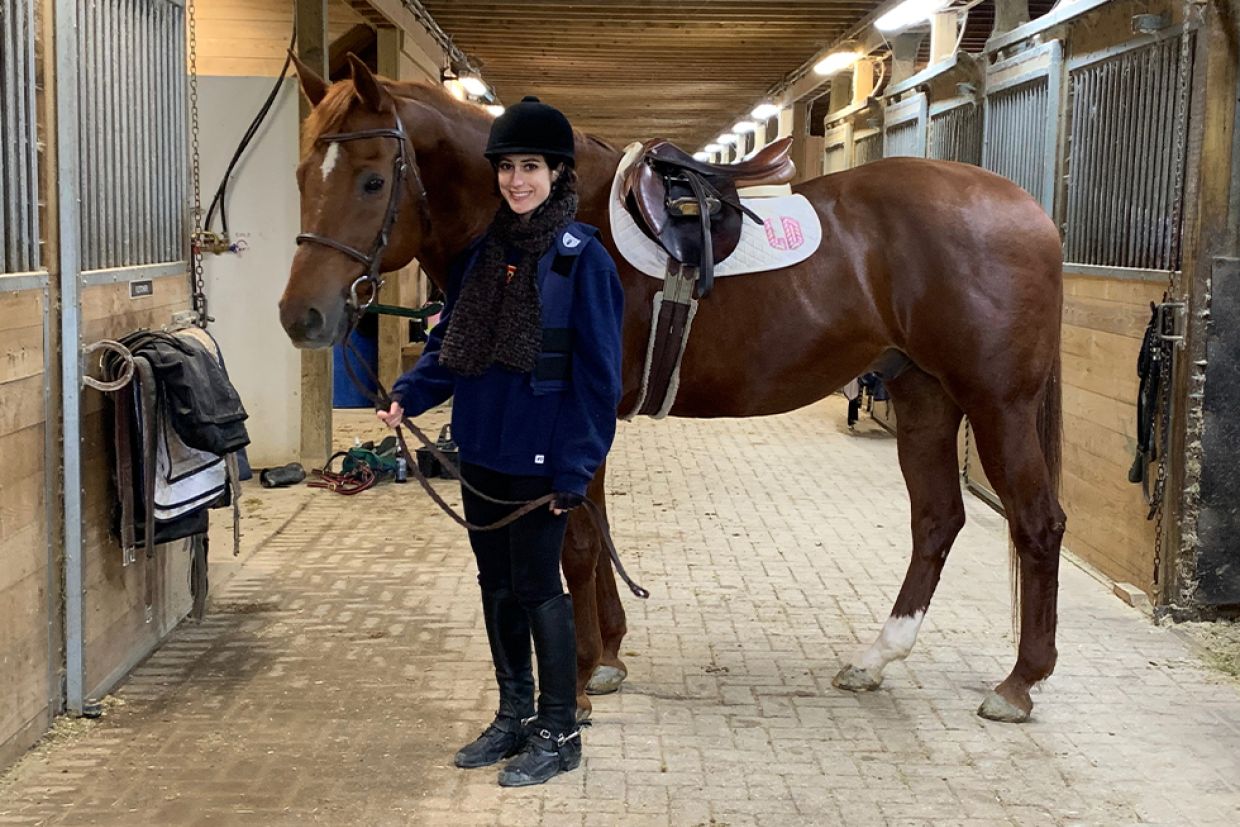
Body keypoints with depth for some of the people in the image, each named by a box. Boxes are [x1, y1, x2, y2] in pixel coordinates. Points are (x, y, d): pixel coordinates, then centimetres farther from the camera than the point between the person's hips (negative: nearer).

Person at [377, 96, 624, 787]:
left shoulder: (582, 256, -11)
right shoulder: (483, 249, 7)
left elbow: (597, 373, -12)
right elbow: (450, 341, 13)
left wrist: (576, 468, -16)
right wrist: (410, 395, -4)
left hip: (540, 456, -6)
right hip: (480, 447, 7)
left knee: (537, 587, 2)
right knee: (498, 585, 15)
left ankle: (559, 732, 17)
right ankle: (515, 716, 30)